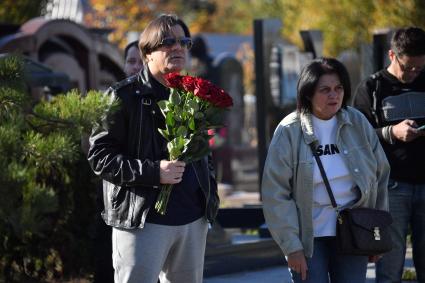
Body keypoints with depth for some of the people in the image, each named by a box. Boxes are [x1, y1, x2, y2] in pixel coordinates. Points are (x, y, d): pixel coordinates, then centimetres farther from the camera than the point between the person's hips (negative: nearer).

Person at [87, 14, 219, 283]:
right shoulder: (125, 96, -5)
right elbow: (100, 155, -10)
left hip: (194, 220, 6)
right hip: (143, 220, -6)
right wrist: (154, 172, -20)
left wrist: (211, 196, 12)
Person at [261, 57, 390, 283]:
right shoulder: (289, 131, -7)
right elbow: (275, 194, -8)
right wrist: (292, 246, -11)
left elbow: (380, 177, 10)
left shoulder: (358, 123, 2)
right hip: (308, 237, -3)